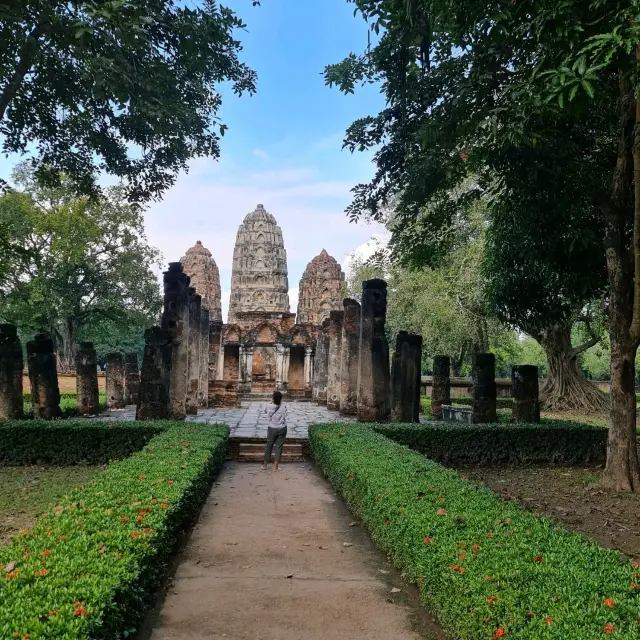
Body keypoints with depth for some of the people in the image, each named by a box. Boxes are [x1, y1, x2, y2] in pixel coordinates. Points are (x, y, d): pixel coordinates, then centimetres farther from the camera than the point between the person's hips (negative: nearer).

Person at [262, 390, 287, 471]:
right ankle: (275, 466, 9)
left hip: (272, 429, 1)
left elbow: (265, 411, 11)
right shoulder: (283, 407, -15)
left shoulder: (269, 407, -12)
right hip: (282, 429, -1)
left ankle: (265, 464, 26)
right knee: (279, 447, 7)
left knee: (269, 446, 16)